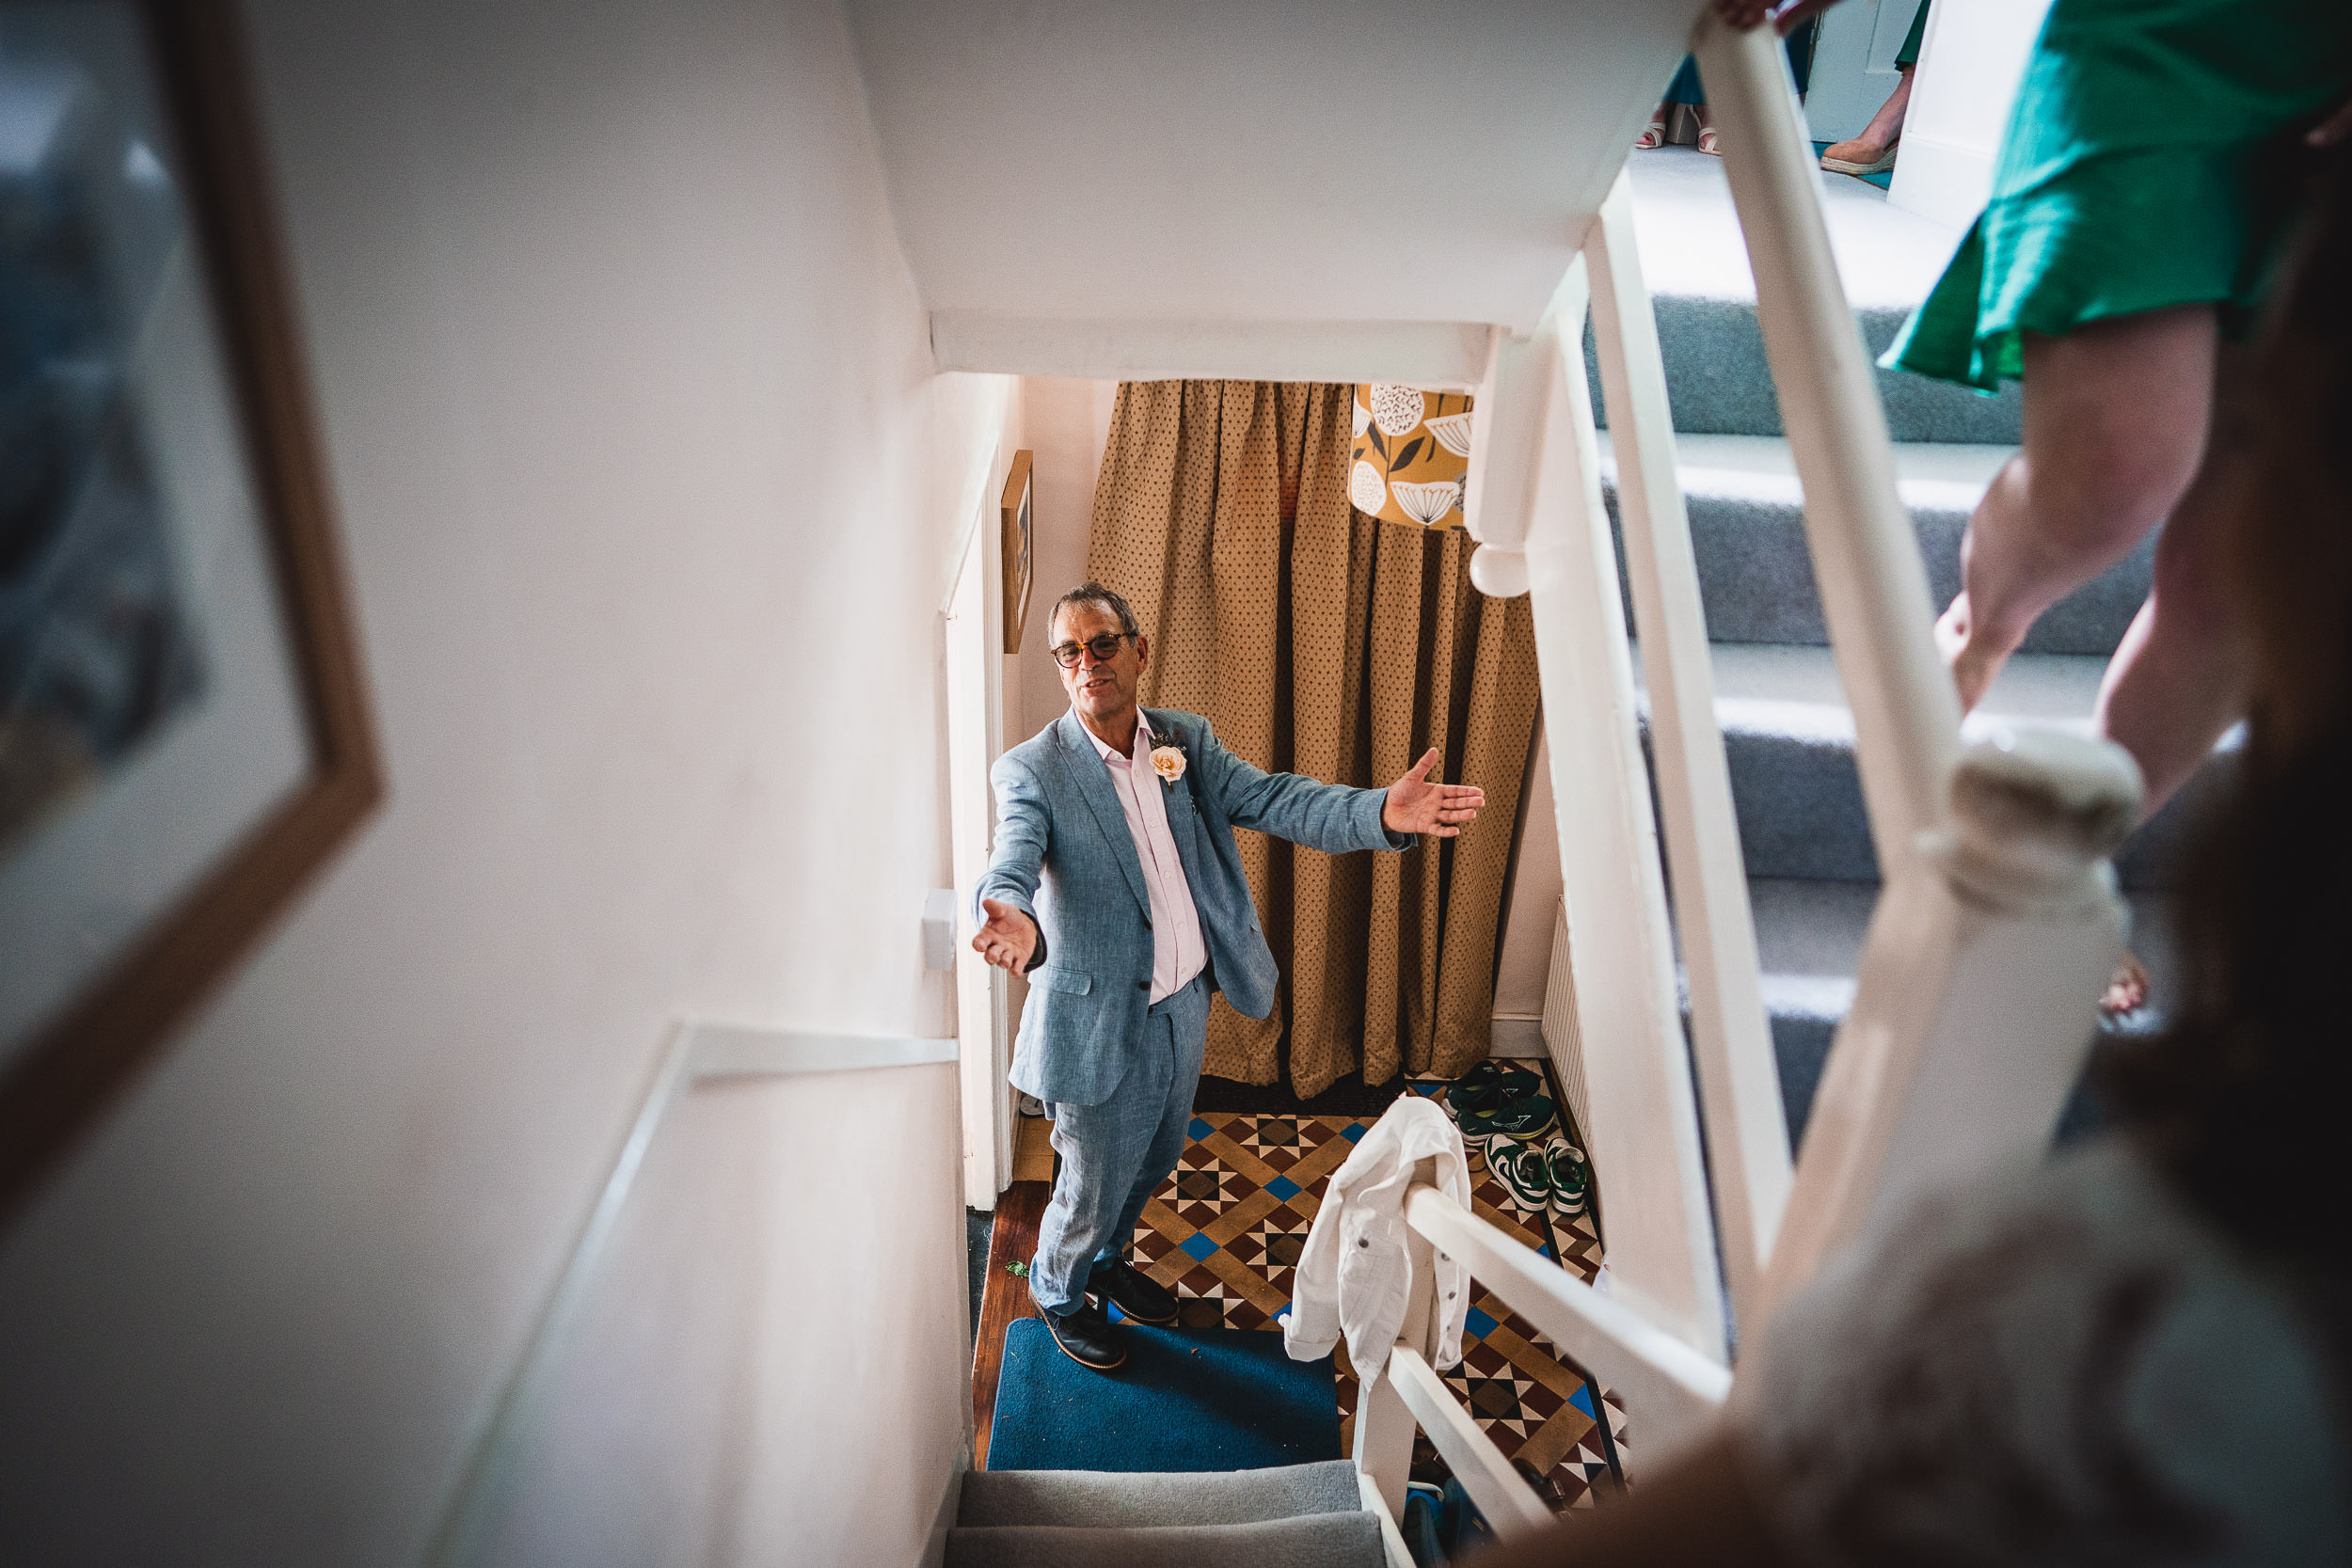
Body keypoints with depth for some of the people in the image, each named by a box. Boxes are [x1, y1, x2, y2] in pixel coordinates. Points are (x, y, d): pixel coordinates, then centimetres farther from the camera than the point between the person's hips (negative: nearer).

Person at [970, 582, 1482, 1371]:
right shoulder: (1031, 771, -17)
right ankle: (1059, 1293, 45)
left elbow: (1271, 800, -11)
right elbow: (1012, 864, -33)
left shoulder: (1187, 742, -1)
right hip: (1100, 1020, -6)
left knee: (1154, 1159, 27)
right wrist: (1017, 922, -59)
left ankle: (1107, 1259, 57)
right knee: (1094, 1184, 13)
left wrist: (1381, 811, -29)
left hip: (1186, 1005, 6)